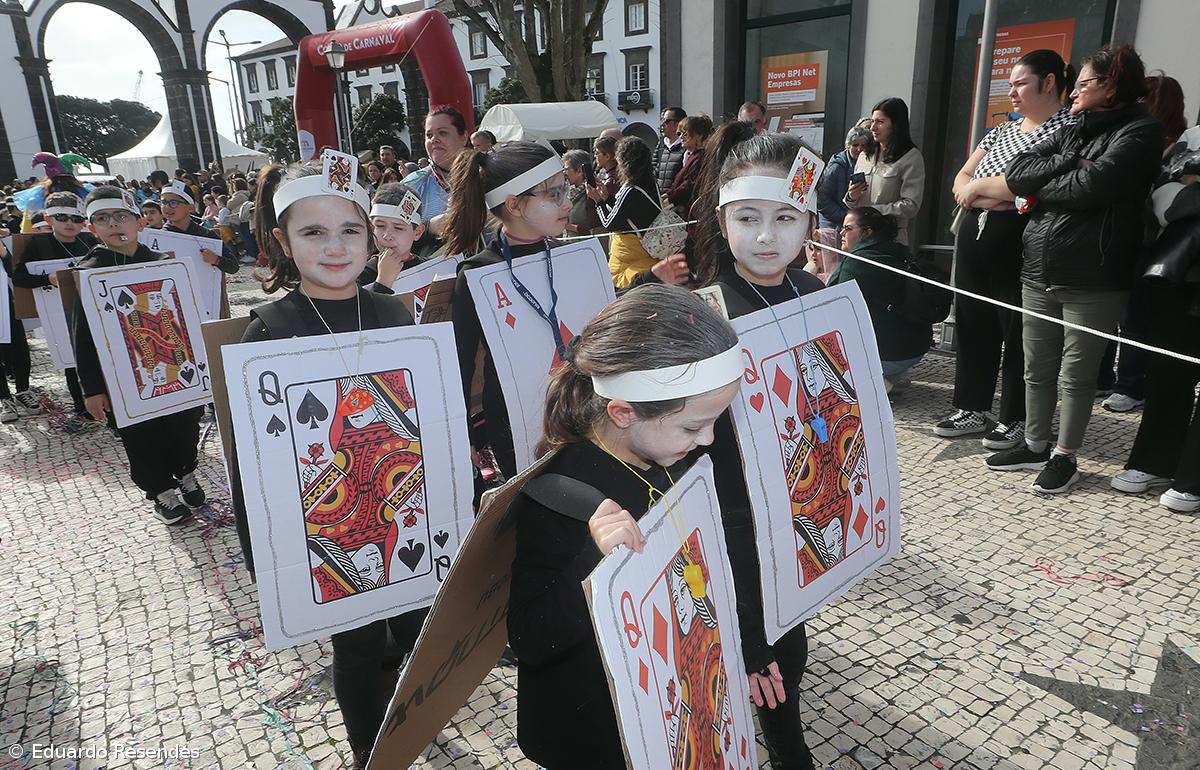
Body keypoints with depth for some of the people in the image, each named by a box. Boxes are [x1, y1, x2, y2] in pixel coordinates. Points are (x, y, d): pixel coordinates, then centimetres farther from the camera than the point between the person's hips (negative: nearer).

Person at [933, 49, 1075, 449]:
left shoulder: (1067, 129, -7)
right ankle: (972, 410, 23)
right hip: (974, 240, 8)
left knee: (1018, 333, 1)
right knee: (973, 325, 11)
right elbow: (962, 179, 11)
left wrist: (980, 185, -8)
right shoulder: (1001, 131, 17)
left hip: (1019, 247, -7)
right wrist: (992, 199, -10)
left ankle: (1016, 420, 14)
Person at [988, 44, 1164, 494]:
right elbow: (1017, 171, 5)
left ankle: (1065, 457, 15)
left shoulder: (1140, 132, -4)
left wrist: (1040, 185, -3)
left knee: (1077, 375, 3)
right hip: (1039, 270, 7)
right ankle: (1035, 446, 26)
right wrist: (1067, 166, -9)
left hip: (1091, 279, -6)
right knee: (1037, 368, 13)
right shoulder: (1073, 132, 17)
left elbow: (1091, 186, -19)